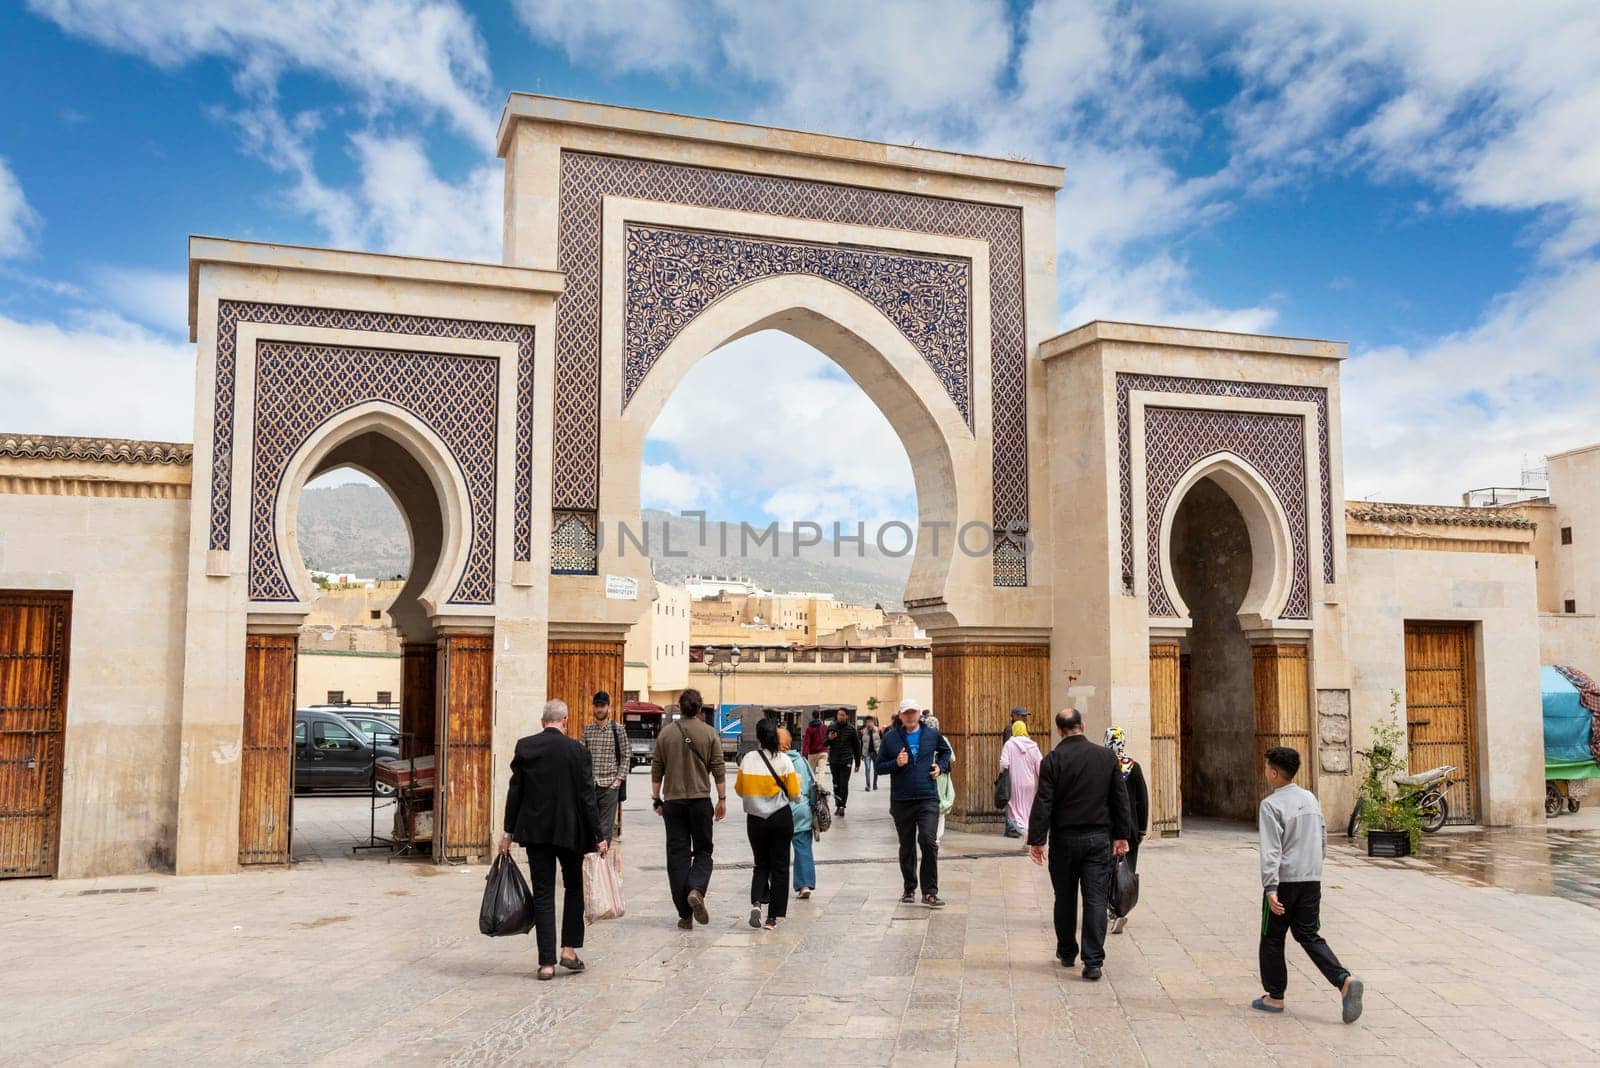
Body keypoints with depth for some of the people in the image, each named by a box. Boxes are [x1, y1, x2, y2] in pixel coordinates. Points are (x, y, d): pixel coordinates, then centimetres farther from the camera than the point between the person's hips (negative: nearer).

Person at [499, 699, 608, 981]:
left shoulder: (524, 746, -2)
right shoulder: (576, 750, -8)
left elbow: (514, 791, 1)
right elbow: (587, 796, -7)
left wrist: (509, 832, 8)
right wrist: (597, 837, -1)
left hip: (534, 831, 2)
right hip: (569, 831, -2)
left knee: (542, 895, 6)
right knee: (574, 887, 18)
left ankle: (546, 962, 6)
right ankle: (569, 949, 14)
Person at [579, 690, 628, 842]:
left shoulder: (618, 729, 0)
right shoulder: (587, 729, 8)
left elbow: (625, 757, 1)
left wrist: (619, 779, -7)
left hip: (609, 785, -3)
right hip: (589, 785, 3)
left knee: (606, 828, -1)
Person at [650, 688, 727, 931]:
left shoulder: (665, 733, 2)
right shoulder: (709, 733, -2)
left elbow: (656, 770, 5)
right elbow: (718, 769, -2)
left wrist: (656, 798, 14)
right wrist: (722, 799, 5)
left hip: (673, 801, 1)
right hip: (700, 800, -1)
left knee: (677, 854, 5)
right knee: (703, 851, 11)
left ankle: (685, 915, 5)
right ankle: (696, 890, -17)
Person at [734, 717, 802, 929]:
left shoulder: (748, 759, -4)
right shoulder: (783, 759, -10)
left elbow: (739, 790, 4)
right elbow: (794, 793, -8)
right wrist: (797, 781, 12)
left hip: (755, 819, 2)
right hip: (781, 818, -2)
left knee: (761, 864, 17)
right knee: (779, 866, 9)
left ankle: (756, 902, -8)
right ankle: (772, 917, 8)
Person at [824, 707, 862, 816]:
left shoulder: (851, 729, 0)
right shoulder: (831, 727, 3)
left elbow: (856, 746, 7)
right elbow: (824, 743, 6)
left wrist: (858, 762, 8)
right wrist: (829, 739, -17)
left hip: (846, 761, -2)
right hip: (833, 760, 2)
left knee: (844, 784, -8)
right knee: (836, 784, 8)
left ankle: (842, 806, -7)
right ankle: (837, 805, 15)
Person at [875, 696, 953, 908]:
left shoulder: (932, 734, 4)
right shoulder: (890, 737, 2)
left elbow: (945, 751, 24)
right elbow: (880, 767, 5)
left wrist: (940, 766, 6)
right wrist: (896, 764, -13)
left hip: (928, 798, -1)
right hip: (901, 801, 1)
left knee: (929, 842, -13)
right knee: (906, 847, 12)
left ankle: (930, 892, -6)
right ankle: (909, 889, 27)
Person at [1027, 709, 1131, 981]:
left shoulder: (1053, 760, -9)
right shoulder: (1106, 756, 0)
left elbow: (1043, 803, -11)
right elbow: (1121, 799, 5)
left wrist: (1036, 839, -7)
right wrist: (1121, 835, 12)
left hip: (1064, 839, -1)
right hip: (1099, 839, 1)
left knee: (1065, 899, 13)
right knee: (1096, 900, 2)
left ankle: (1067, 953, 27)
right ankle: (1093, 962, -3)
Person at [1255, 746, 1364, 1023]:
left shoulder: (1271, 805, -14)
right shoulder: (1310, 798, 8)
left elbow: (1270, 850, -20)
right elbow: (1323, 839, 17)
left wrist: (1270, 888, -23)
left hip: (1284, 880, -6)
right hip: (1312, 879, 6)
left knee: (1272, 938, 9)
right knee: (1309, 936, 11)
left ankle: (1275, 997, 16)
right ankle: (1345, 980, -9)